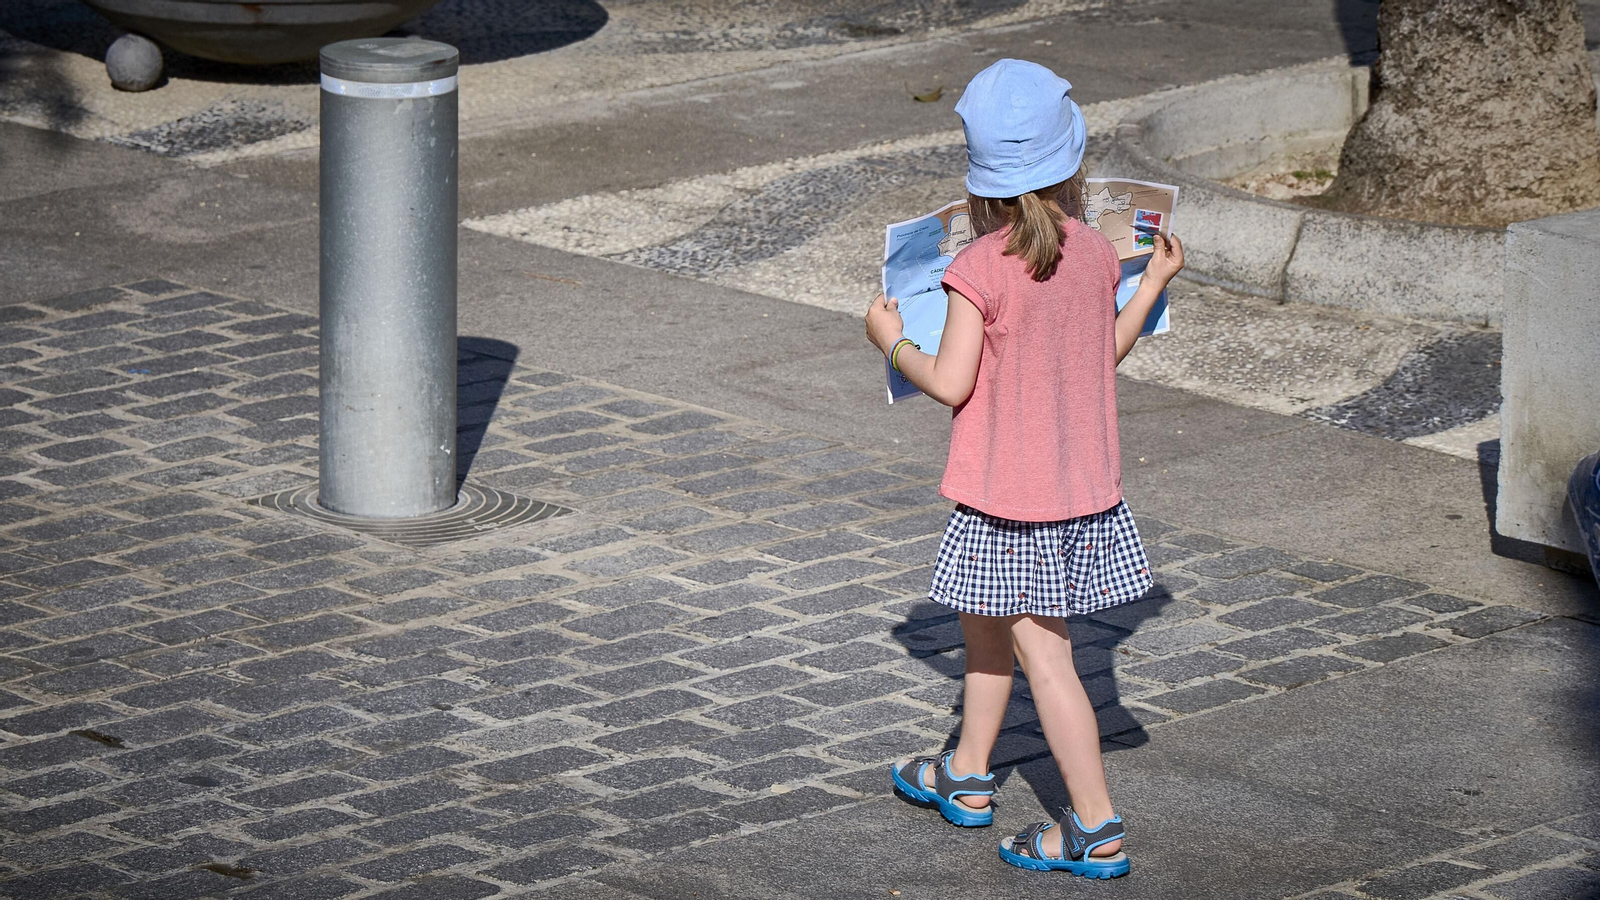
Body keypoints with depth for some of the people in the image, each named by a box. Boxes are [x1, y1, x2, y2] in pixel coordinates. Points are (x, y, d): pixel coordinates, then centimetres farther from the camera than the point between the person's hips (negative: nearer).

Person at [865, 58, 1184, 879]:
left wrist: (891, 341, 0)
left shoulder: (980, 269, -21)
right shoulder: (1096, 253, -3)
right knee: (984, 621, 24)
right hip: (1084, 483, 6)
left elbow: (950, 384, -18)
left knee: (1043, 654, 0)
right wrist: (1154, 283, 26)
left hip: (1007, 495, -6)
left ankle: (1096, 829, -1)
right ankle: (967, 774, 39)